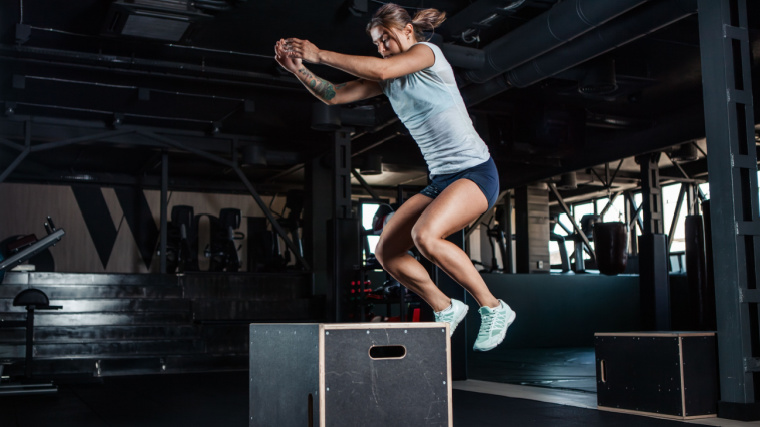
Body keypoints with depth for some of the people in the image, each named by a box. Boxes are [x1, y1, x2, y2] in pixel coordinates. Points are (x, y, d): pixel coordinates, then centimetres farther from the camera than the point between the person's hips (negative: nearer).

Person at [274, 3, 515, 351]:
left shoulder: (427, 52, -7)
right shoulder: (388, 80, 13)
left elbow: (382, 69, -25)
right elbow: (334, 96, 10)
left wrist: (320, 55, -21)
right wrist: (298, 68, -5)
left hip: (476, 173, -8)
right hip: (441, 180, 8)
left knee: (425, 235, -31)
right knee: (386, 251, -2)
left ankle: (494, 309, -16)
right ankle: (446, 309, 14)